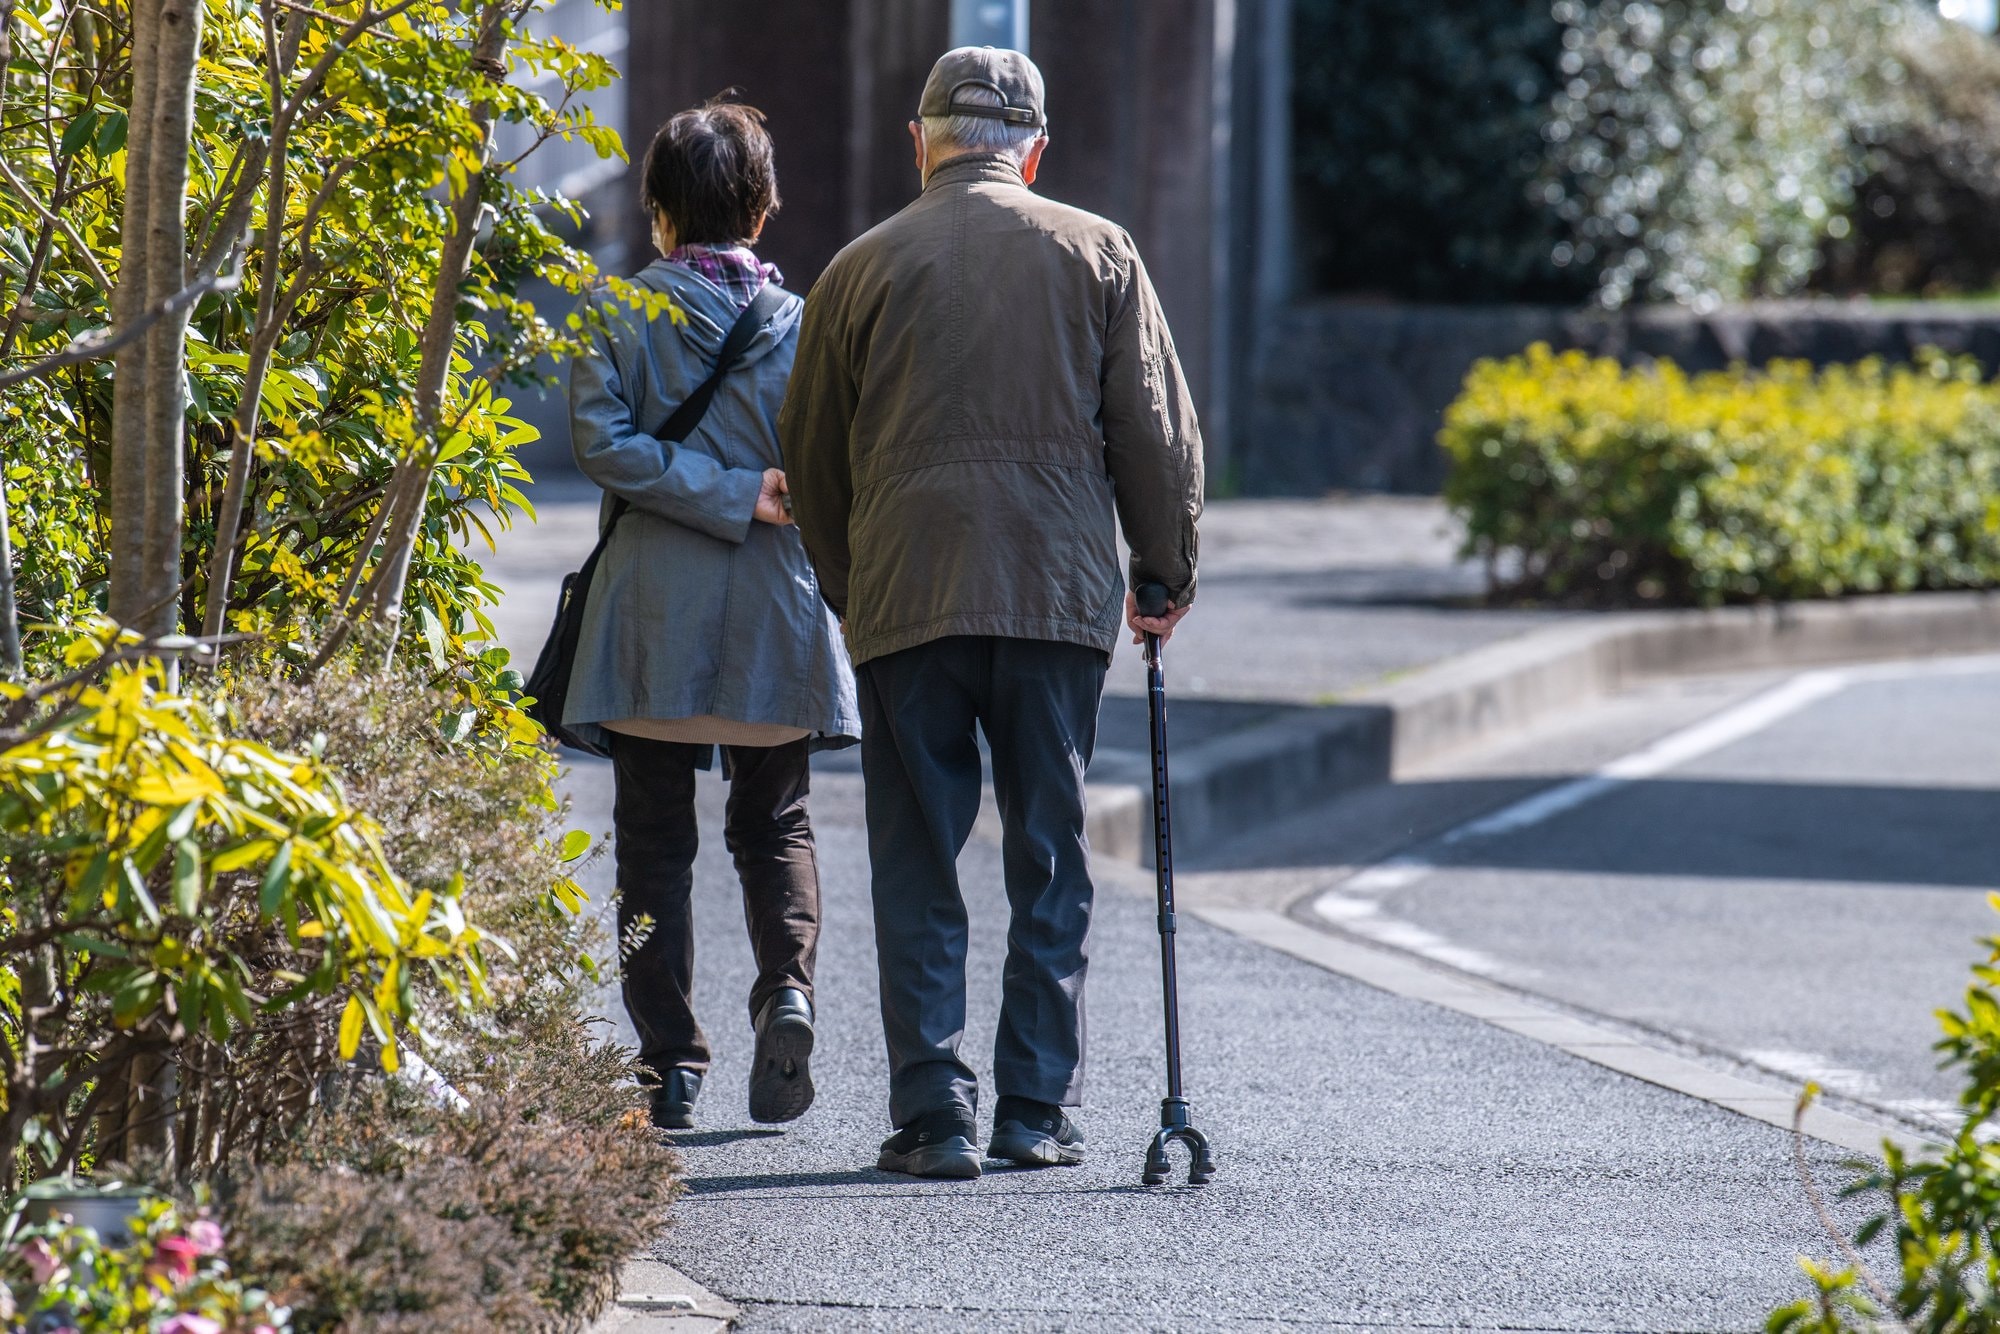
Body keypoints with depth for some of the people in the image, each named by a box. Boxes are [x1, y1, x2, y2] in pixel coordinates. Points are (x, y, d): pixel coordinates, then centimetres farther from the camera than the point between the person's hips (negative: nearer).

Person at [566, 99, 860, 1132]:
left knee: (654, 841, 6)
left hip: (651, 617, -1)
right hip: (777, 618, 1)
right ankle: (788, 985, -9)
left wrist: (730, 496, -13)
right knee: (774, 823, 16)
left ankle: (670, 1063, 2)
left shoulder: (620, 315, -2)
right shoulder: (803, 321, 0)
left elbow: (601, 440, -13)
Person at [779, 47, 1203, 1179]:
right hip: (1061, 596, 1)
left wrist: (851, 588, 25)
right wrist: (1167, 573, 18)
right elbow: (1159, 431, 5)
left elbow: (812, 456, 11)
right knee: (1051, 866, 9)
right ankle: (1040, 1112, 8)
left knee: (920, 874, 4)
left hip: (905, 604, 0)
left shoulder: (865, 268, 4)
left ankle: (936, 1115, -1)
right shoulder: (1098, 254, 4)